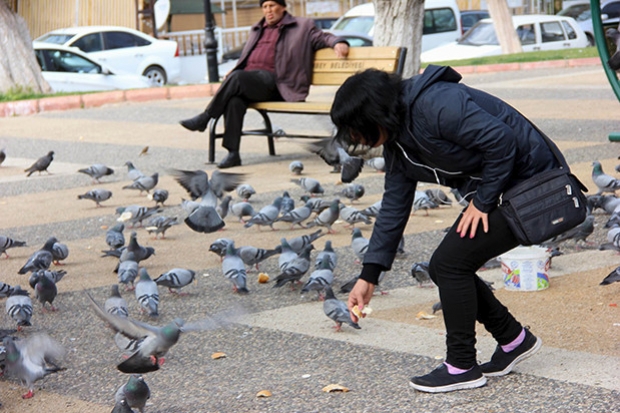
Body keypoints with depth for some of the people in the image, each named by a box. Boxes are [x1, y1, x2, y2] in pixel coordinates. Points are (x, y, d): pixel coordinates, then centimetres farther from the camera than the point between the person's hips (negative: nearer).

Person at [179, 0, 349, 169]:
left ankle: (205, 117, -25)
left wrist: (338, 42, -10)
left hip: (270, 81, -5)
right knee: (234, 101, -31)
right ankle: (233, 153, -34)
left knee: (237, 77, -34)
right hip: (248, 77, 5)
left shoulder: (301, 27, 17)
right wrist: (233, 70, 18)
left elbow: (322, 37, 12)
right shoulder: (257, 30, 33)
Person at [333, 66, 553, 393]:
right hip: (495, 192, 10)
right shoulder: (397, 144, 5)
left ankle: (462, 367, 1)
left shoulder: (436, 105, -26)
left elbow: (502, 141, -27)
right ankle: (513, 339, 23)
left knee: (450, 263, -12)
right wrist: (369, 275, 8)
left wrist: (483, 201, -17)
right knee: (444, 268, 7)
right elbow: (393, 208, 10)